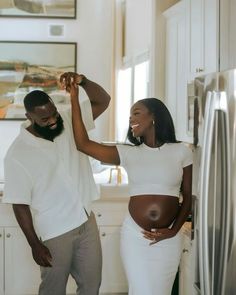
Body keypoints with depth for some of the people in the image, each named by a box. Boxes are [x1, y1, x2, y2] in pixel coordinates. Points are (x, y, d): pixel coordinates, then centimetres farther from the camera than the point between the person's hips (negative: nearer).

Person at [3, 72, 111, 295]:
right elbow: (19, 203, -12)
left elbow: (103, 101, -1)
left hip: (87, 222, 4)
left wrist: (81, 81, -21)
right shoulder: (18, 153, -15)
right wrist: (35, 245, -11)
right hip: (55, 234, -4)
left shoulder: (69, 121, -2)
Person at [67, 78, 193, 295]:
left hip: (169, 237, 0)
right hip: (135, 234, 1)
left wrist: (173, 231, -8)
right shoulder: (128, 153, 3)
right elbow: (83, 144, -5)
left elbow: (188, 197, 4)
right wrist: (74, 99, -5)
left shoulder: (181, 151, 0)